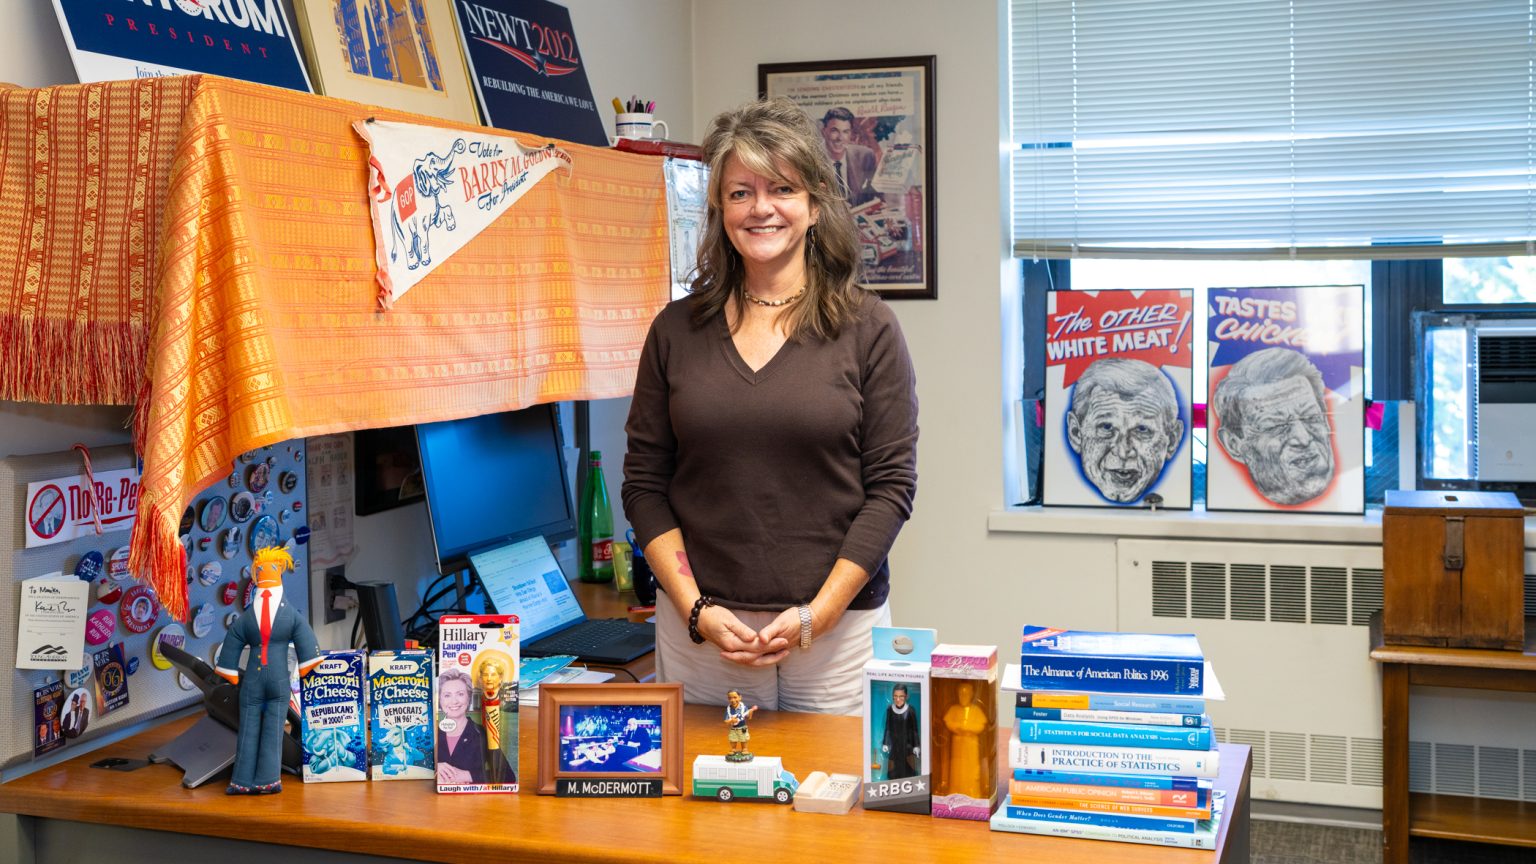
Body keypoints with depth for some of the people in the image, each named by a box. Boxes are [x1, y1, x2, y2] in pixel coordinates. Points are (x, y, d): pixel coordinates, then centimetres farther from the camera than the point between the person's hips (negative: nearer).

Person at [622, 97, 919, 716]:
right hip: (699, 630, 2)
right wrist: (697, 611, -6)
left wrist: (816, 616, -11)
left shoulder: (867, 328, -1)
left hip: (838, 629, -1)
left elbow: (891, 486, -3)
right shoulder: (677, 330, 5)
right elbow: (644, 484, 6)